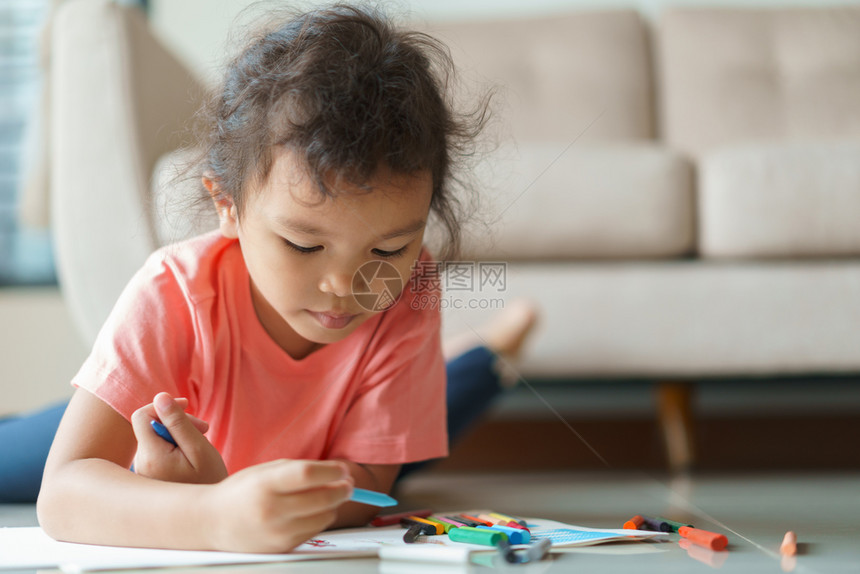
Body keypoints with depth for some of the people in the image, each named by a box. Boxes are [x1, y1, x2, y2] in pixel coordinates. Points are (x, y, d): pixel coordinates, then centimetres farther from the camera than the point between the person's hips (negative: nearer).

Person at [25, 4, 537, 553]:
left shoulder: (403, 296, -23)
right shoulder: (175, 295, -29)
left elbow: (362, 487, -23)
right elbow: (63, 493, -37)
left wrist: (218, 493, -44)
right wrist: (216, 516, -58)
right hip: (172, 563, -2)